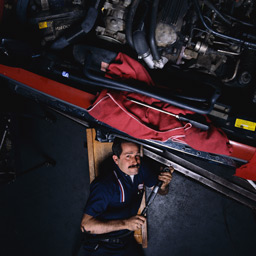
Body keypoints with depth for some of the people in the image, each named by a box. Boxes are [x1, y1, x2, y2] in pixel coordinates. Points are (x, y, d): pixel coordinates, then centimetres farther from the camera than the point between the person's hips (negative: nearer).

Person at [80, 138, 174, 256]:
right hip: (102, 246, -6)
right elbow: (86, 225, -33)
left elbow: (161, 191, 7)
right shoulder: (104, 185, -28)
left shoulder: (140, 169, -7)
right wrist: (124, 223, -38)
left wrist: (164, 184, -17)